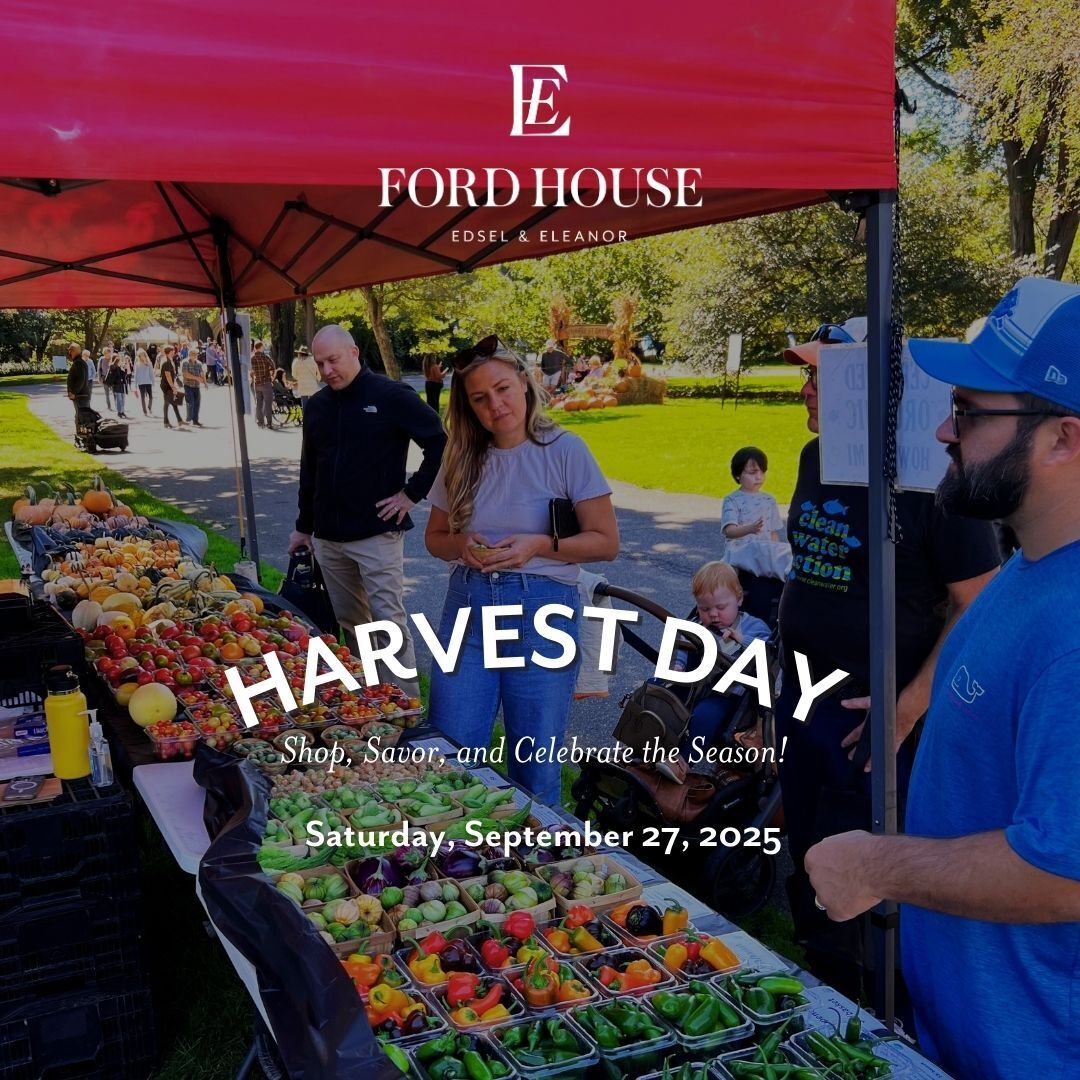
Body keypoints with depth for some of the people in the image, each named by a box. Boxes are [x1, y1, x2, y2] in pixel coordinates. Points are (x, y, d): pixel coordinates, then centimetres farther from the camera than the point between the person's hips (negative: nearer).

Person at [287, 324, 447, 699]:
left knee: (388, 620, -7)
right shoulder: (317, 406, 12)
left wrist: (412, 492, -10)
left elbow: (442, 443, -9)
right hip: (328, 537, 6)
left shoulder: (392, 397, -8)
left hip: (377, 533, -6)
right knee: (346, 622, 13)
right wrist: (303, 526, 23)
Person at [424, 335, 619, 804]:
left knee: (535, 770, 6)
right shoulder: (462, 459, 6)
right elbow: (435, 537, 15)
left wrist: (539, 545, -20)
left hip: (542, 612, -3)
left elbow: (605, 542, -5)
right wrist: (462, 546, -8)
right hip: (467, 608, 4)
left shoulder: (564, 450, -6)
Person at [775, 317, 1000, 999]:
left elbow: (980, 605, -16)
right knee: (807, 867, 18)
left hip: (871, 719, -7)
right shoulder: (816, 459, 5)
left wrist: (908, 708, -19)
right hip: (800, 701, 7)